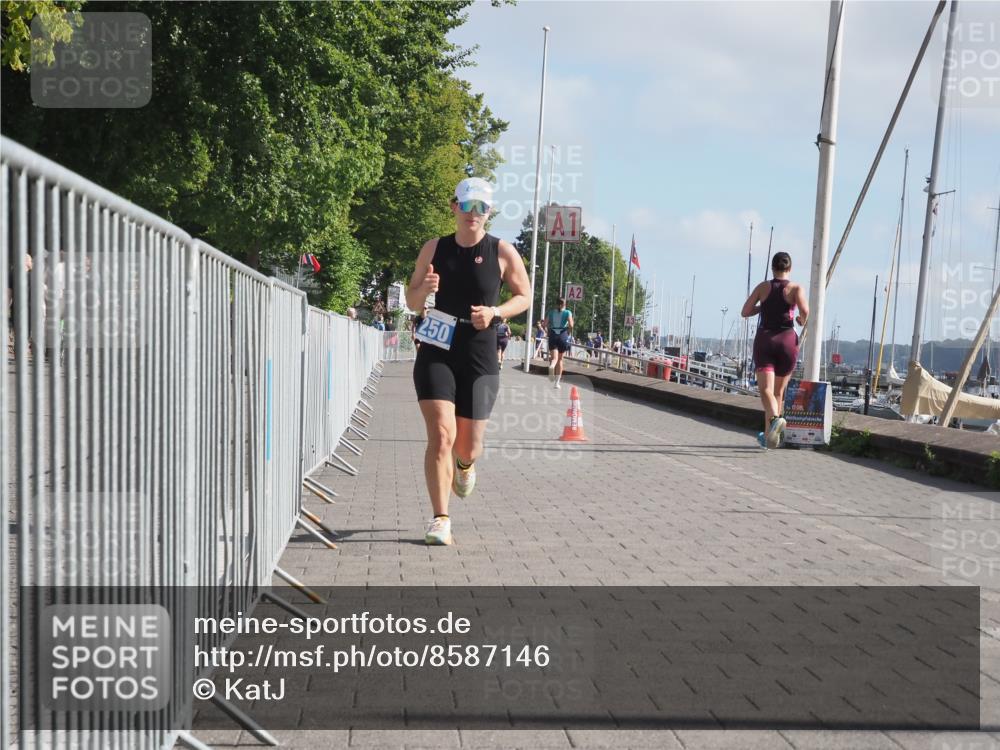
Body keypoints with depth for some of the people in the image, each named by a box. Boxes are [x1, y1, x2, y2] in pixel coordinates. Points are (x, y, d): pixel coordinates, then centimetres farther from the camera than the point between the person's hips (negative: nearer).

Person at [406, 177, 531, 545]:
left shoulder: (503, 252, -1)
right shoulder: (434, 249, 4)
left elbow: (524, 296, 8)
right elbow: (412, 300, 12)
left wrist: (495, 312, -11)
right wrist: (424, 289, -12)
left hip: (480, 358, 0)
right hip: (436, 353, 0)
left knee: (467, 447, 5)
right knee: (441, 435, -15)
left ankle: (465, 465, 45)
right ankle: (440, 519, -8)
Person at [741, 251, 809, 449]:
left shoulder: (763, 287, 4)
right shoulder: (796, 288, 0)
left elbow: (745, 312, 4)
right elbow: (804, 310, -16)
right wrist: (802, 320, 7)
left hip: (764, 340, -1)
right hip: (787, 340, 1)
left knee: (766, 390, -11)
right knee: (778, 391, 15)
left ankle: (775, 418, -41)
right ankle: (768, 435, 20)